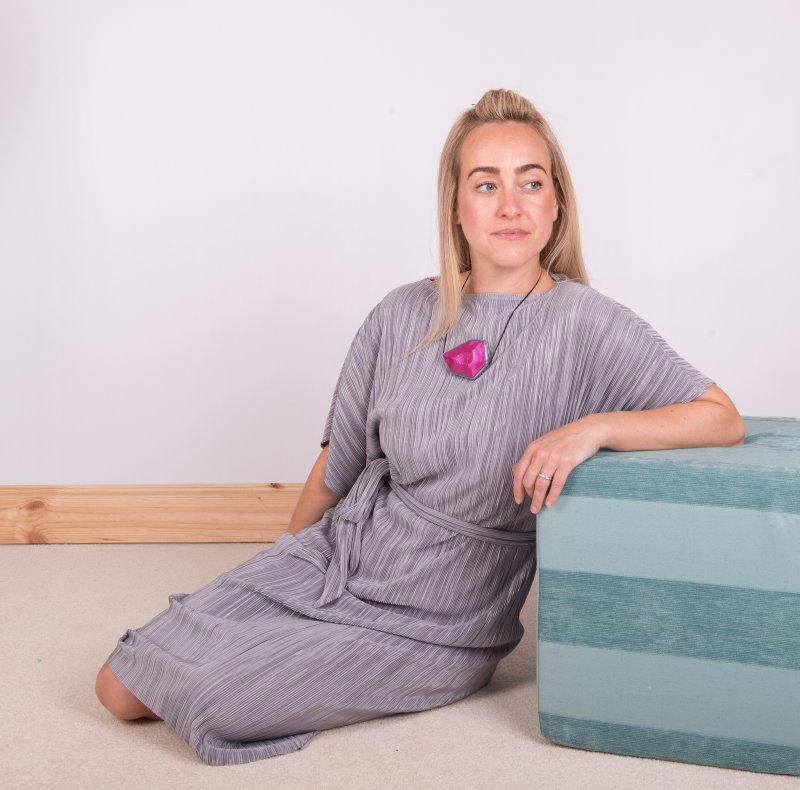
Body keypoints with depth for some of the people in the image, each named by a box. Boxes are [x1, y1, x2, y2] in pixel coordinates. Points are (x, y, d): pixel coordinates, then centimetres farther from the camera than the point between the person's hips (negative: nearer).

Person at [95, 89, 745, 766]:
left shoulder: (586, 323, -14)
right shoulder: (403, 316, -1)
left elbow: (723, 419, -17)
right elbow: (338, 463, 10)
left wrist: (594, 427, -32)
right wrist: (287, 568, 19)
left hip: (430, 625, -4)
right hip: (329, 557, 4)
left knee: (212, 703, -17)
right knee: (123, 689, 3)